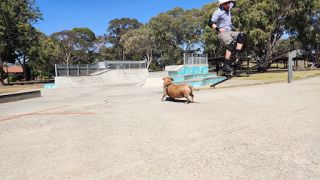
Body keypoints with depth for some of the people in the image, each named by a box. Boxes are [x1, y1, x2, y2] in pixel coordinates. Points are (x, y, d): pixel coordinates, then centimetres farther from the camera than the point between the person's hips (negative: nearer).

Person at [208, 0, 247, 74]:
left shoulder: (228, 8, 13)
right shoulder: (218, 12, -10)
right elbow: (210, 23, -18)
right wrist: (218, 29, -29)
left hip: (230, 32, 8)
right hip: (222, 33, -8)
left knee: (243, 35, -18)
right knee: (232, 43, -32)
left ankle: (236, 54, -19)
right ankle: (226, 65, -31)